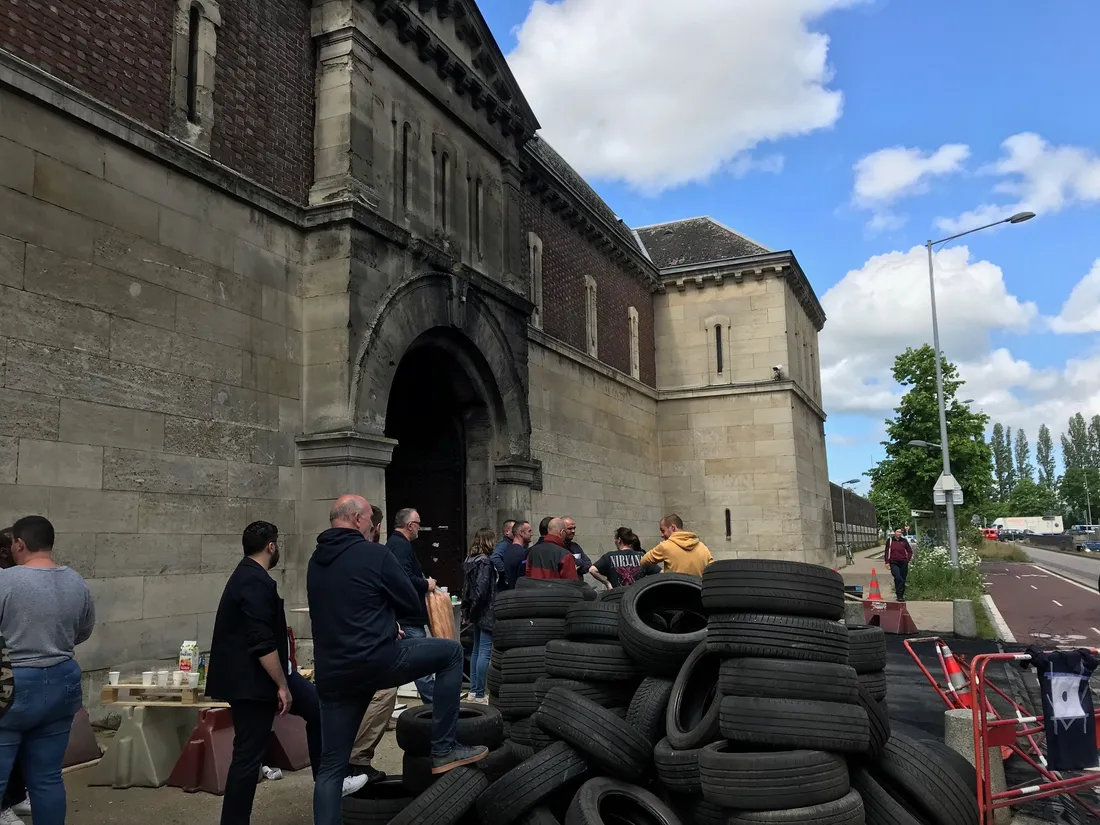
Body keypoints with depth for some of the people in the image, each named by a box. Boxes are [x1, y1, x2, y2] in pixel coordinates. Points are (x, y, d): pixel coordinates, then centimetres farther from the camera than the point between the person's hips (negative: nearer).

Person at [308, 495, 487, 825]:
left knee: (331, 765, 14)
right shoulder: (374, 554, -8)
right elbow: (411, 603, 0)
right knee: (451, 652, 10)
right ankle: (443, 749, 9)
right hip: (375, 660, -6)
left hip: (331, 674, 7)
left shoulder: (315, 562, 14)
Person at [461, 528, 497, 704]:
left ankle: (473, 690, 22)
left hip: (477, 612, 10)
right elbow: (482, 590, -20)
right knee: (485, 651, -6)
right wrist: (473, 611, -9)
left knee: (477, 650, 16)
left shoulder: (471, 559, 10)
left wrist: (468, 610, 14)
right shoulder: (485, 561, -16)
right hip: (486, 612, -10)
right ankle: (479, 695, -3)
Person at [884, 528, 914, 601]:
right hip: (894, 563, -2)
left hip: (903, 563, 2)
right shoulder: (890, 540, 3)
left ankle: (901, 595, 18)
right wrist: (887, 562, 2)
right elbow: (887, 552, 7)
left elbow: (910, 551, 15)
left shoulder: (904, 541, 6)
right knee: (897, 578, -19)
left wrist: (908, 559, 4)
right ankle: (899, 596, -14)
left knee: (903, 579, 6)